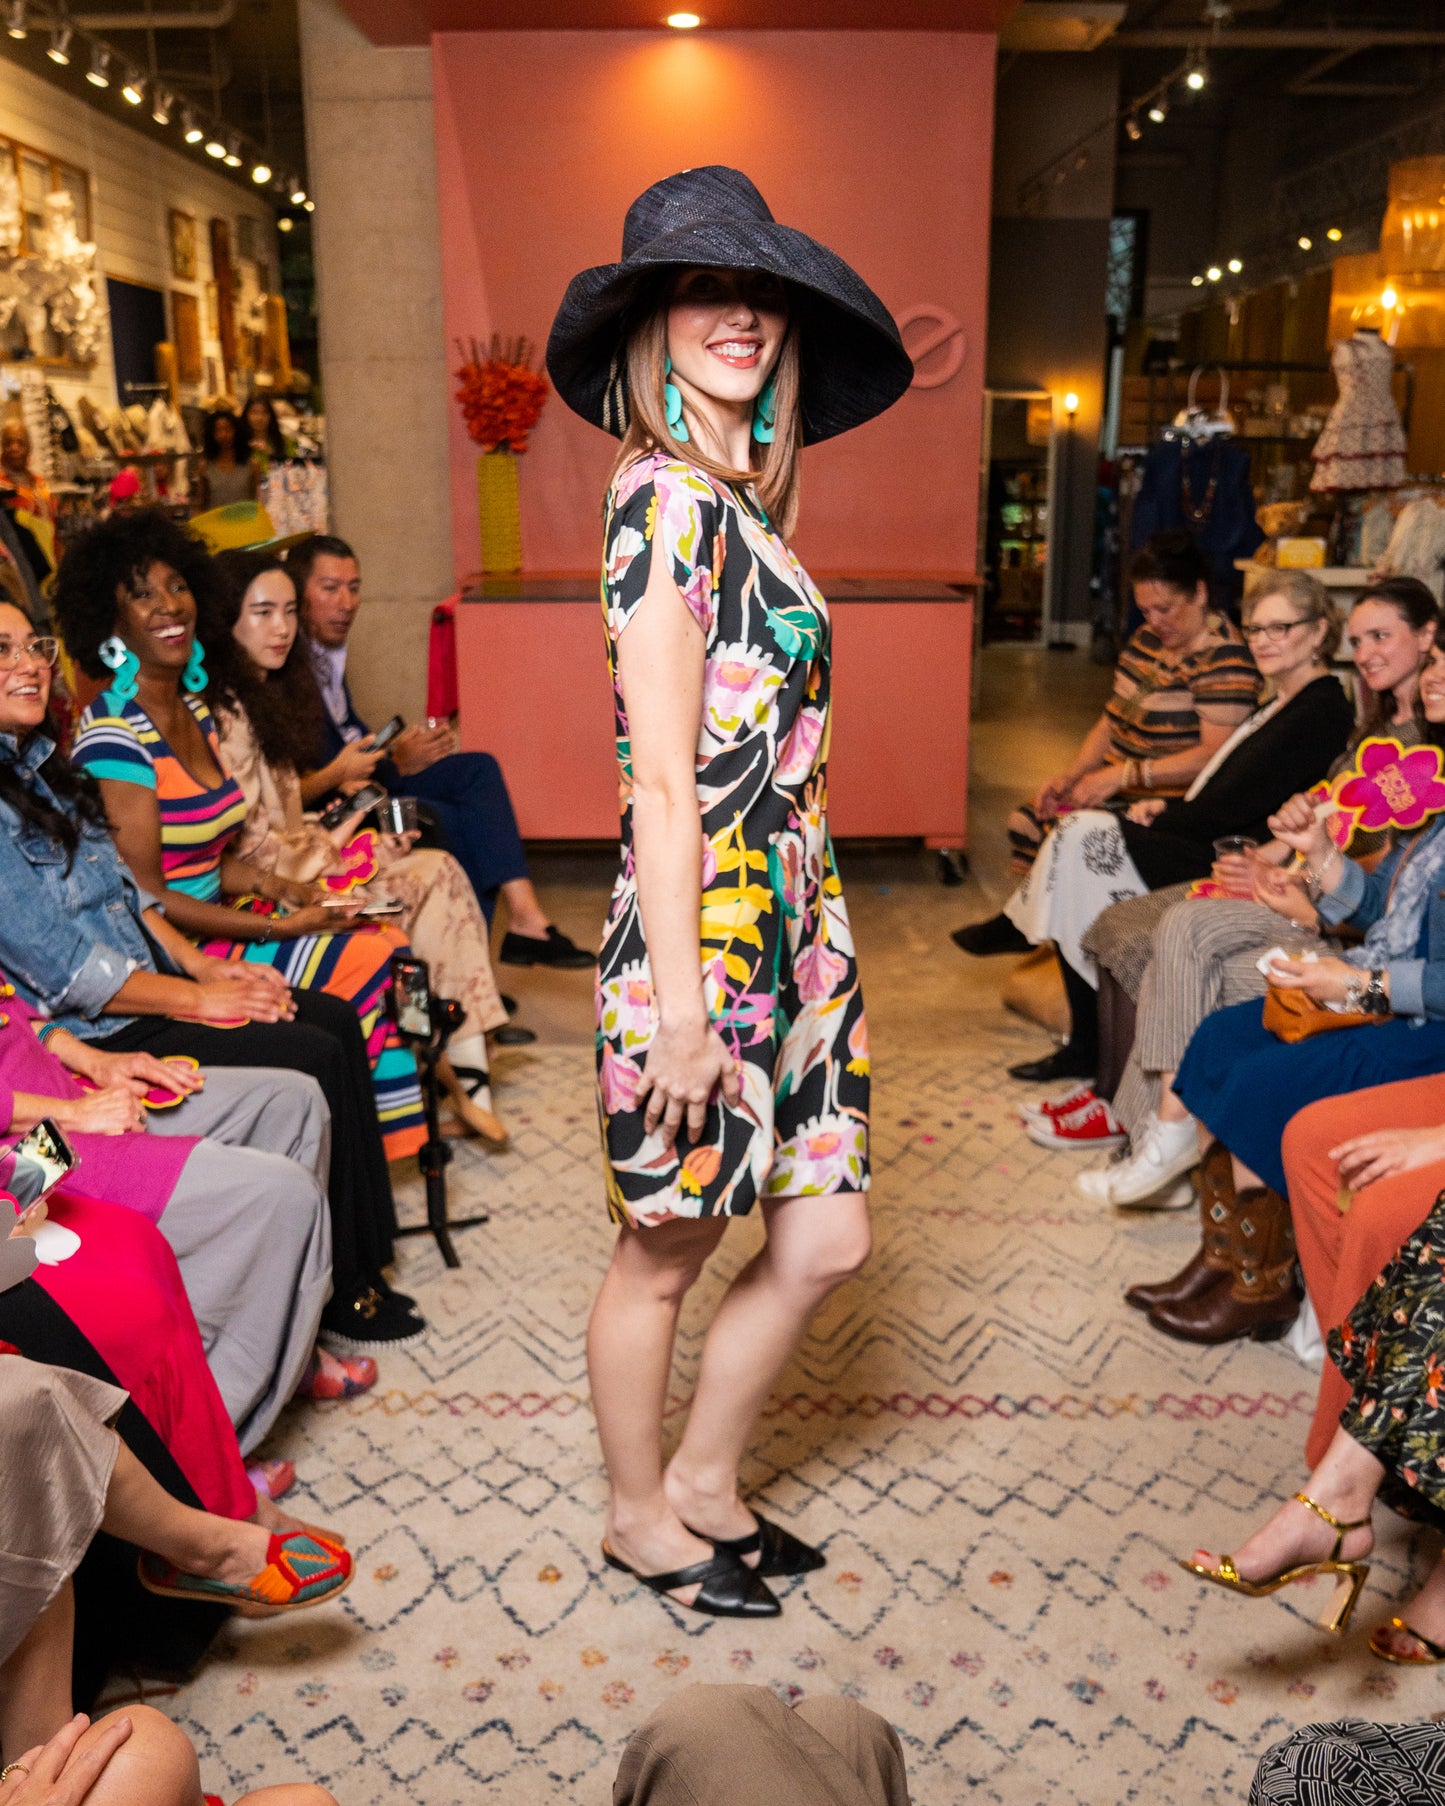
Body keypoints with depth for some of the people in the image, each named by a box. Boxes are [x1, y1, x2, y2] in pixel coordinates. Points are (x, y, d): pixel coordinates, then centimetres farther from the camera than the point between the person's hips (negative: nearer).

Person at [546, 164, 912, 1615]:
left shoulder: (734, 499, 13)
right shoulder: (668, 496, -13)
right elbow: (662, 779, -18)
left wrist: (800, 926, 13)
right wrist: (679, 1003, -19)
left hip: (790, 922, 9)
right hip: (703, 932, -9)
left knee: (824, 1242, 15)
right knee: (665, 1255, 10)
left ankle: (704, 1482, 36)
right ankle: (642, 1521, 34)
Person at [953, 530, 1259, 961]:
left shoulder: (1225, 660, -15)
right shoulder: (1147, 639, 13)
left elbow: (1215, 755, -23)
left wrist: (1124, 773, -25)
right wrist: (1070, 775, 0)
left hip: (1165, 802, -9)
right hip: (1117, 788, 9)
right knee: (1029, 816, -7)